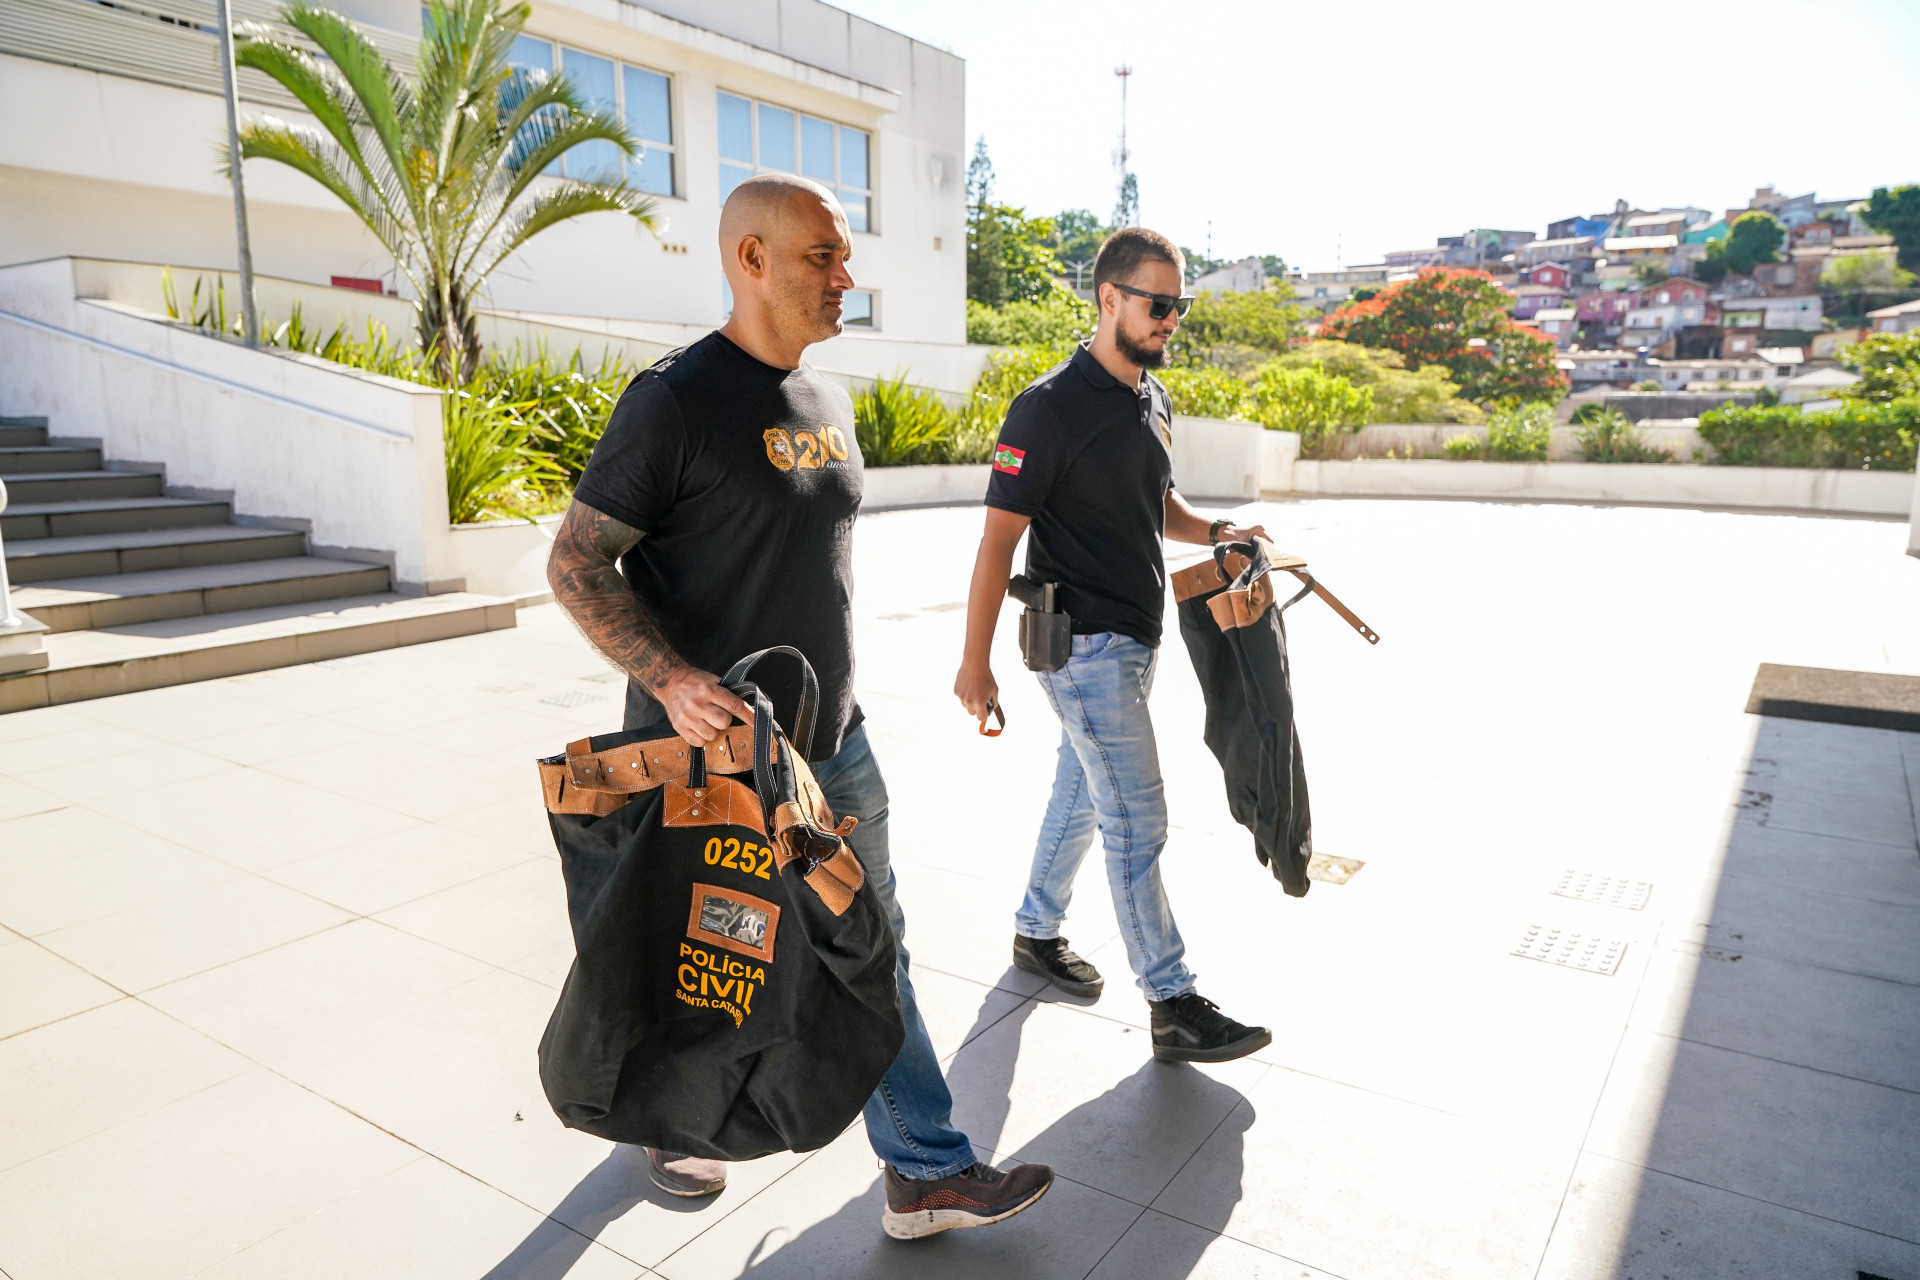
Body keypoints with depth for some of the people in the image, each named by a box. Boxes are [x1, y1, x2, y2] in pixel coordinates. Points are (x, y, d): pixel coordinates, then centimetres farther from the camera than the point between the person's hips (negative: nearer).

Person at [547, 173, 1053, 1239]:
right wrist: (671, 680, -27)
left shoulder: (827, 402, 10)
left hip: (832, 744, 7)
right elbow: (575, 563, -14)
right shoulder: (678, 398, -14)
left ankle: (926, 1173, 25)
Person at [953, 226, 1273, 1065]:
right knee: (1138, 824, -4)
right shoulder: (1052, 407, -16)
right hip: (1082, 644, -8)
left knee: (1082, 794, 19)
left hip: (1136, 638, 9)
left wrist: (1216, 531, 3)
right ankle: (1174, 1008, 7)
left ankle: (1037, 933, 37)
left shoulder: (1154, 399, 10)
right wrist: (975, 660, -15)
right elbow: (999, 538, -16)